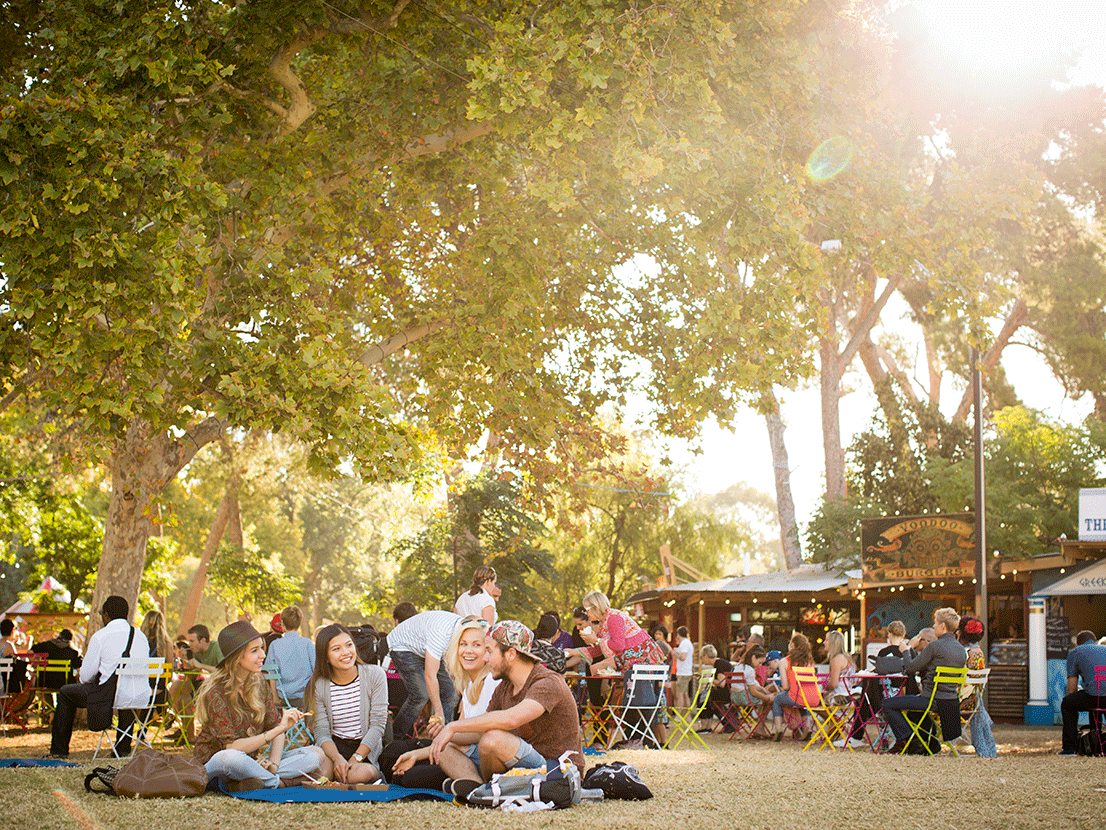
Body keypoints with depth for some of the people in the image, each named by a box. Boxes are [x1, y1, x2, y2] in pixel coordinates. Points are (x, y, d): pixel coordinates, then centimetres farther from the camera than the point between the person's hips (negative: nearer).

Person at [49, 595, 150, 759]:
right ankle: (123, 747, 44)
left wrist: (82, 678, 22)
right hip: (141, 698, 5)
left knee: (65, 693, 19)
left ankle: (59, 750, 25)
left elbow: (86, 676, -5)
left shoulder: (99, 637, -6)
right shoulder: (141, 636, 9)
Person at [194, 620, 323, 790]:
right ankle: (279, 782, -19)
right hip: (213, 768, -7)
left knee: (316, 754, -11)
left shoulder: (260, 684, 5)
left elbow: (274, 725, 3)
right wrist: (280, 729, -29)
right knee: (229, 758, -43)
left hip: (250, 762, 7)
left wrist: (274, 763, -18)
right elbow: (232, 747, -23)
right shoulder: (216, 692, -16)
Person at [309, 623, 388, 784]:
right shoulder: (319, 685, 1)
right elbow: (322, 731, -5)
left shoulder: (375, 675, -4)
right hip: (334, 746, 1)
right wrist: (337, 758, -26)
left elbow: (378, 724, -8)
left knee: (359, 774, -35)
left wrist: (355, 759, -19)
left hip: (366, 748, -1)